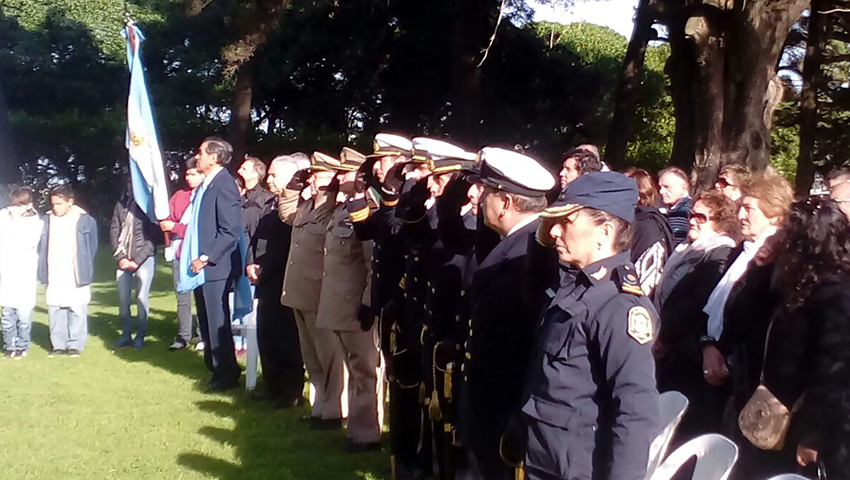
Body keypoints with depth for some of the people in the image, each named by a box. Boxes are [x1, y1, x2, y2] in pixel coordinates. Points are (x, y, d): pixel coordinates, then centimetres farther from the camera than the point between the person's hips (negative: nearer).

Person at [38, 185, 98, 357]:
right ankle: (58, 345, 15)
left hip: (76, 276, -3)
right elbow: (42, 247, 11)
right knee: (55, 310, 6)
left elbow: (92, 246, 4)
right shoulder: (47, 220, 3)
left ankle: (75, 344, 10)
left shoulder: (85, 220, -5)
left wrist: (85, 268, 2)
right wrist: (43, 270, 5)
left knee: (77, 310, 2)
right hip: (54, 276, 3)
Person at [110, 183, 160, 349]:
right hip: (124, 260, 3)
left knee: (141, 298, -3)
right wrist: (120, 257, -3)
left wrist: (137, 260, -9)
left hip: (144, 259, -3)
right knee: (123, 299, 4)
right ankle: (126, 334, 14)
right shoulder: (120, 205, 6)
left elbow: (153, 236, -6)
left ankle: (140, 335, 6)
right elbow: (114, 231, 8)